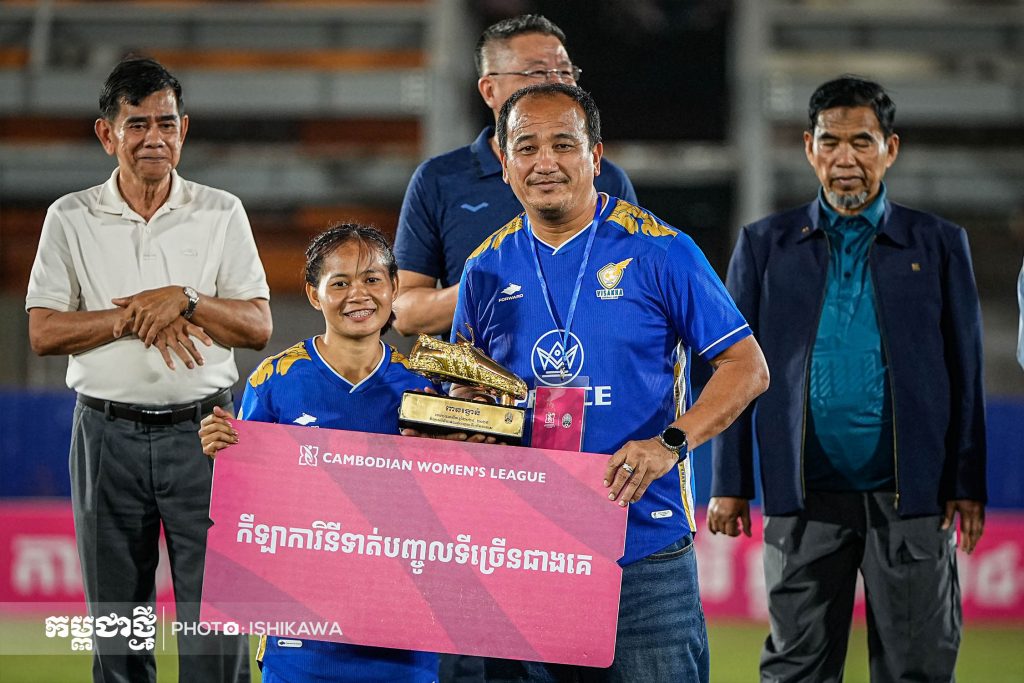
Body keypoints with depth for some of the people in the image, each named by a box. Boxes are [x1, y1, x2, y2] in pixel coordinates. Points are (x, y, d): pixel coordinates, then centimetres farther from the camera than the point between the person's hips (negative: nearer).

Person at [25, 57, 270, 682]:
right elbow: (44, 332, -2)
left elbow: (258, 326, 2)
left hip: (202, 430, -1)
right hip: (108, 434, 1)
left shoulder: (221, 214, 5)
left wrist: (184, 300, -13)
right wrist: (138, 317, -12)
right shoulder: (71, 218, 4)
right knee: (115, 616, 7)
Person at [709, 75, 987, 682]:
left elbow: (965, 374, 6)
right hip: (806, 496, 1)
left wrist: (968, 487, 1)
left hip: (913, 496, -1)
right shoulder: (766, 245, 9)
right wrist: (730, 484, 3)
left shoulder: (939, 244, 7)